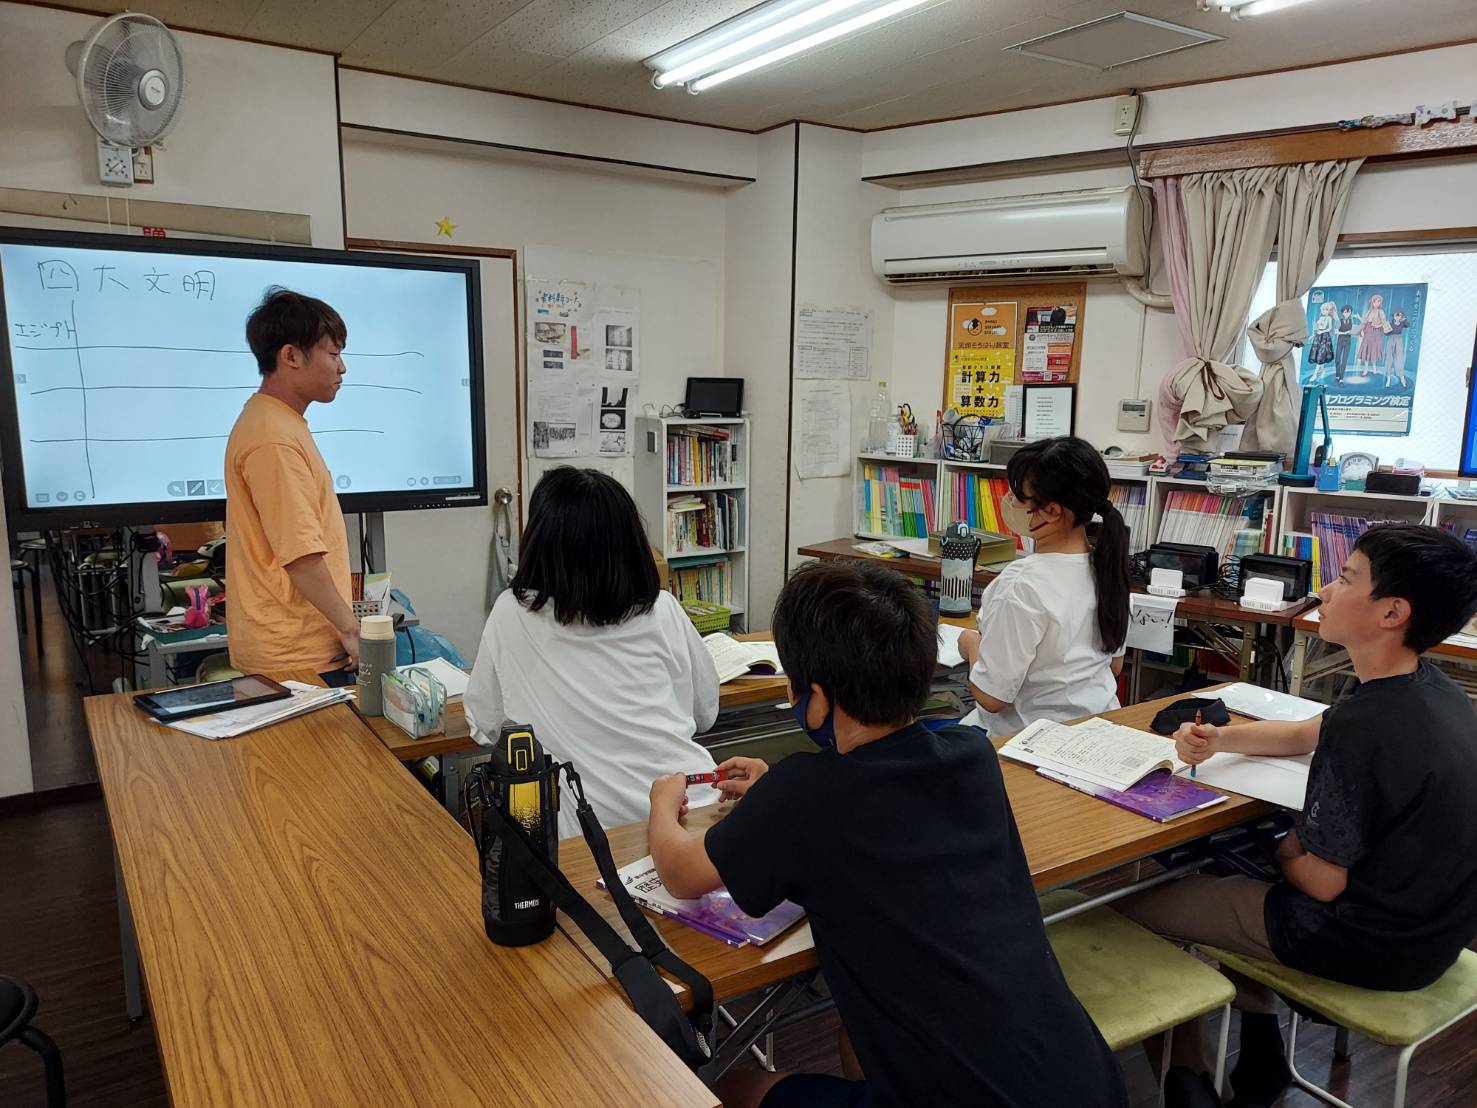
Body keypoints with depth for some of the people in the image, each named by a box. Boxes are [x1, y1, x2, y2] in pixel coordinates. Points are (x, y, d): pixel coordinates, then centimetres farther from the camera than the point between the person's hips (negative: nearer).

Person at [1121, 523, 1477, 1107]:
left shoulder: (1363, 725, -31)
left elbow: (1321, 881, -23)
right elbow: (1305, 734, 14)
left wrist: (1286, 851, -2)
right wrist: (1219, 739, -1)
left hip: (1372, 943, -9)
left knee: (1135, 907, 0)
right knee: (1222, 878, 27)